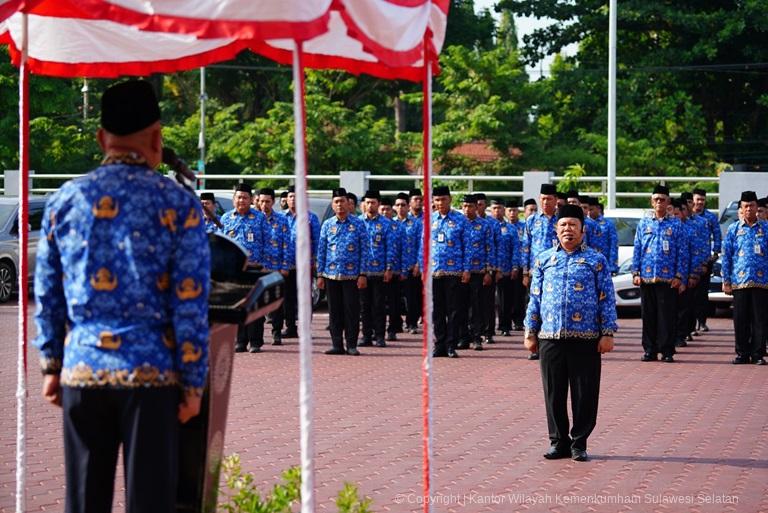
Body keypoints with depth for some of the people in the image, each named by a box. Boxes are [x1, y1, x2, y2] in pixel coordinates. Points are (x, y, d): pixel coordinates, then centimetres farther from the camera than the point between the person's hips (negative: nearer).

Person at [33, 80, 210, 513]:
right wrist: (194, 381, -1)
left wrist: (51, 364, 18)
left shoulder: (64, 201, 5)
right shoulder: (177, 204, -5)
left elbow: (47, 295, 10)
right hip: (152, 375, -3)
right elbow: (190, 303, -6)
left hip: (82, 374, 3)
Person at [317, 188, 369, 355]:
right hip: (331, 275, 2)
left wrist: (363, 274, -7)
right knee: (334, 311, 5)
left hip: (352, 276, -2)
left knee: (352, 310, -1)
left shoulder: (358, 225, 1)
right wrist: (320, 275, 4)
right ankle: (337, 345, 11)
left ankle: (351, 345, 5)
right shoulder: (327, 225, 7)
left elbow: (364, 251, 0)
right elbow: (321, 251, 9)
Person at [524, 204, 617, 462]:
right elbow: (535, 298, 13)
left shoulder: (596, 260, 5)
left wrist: (608, 333, -4)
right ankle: (558, 441, 16)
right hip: (550, 337, 2)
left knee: (585, 393, 1)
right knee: (554, 393, 5)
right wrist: (530, 332, 8)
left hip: (586, 339, -2)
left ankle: (579, 443, 11)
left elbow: (607, 299, 3)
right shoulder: (543, 260, 12)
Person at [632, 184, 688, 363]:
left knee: (667, 315, -2)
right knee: (648, 315, 5)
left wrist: (679, 276, -4)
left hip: (668, 279, -2)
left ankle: (667, 351, 4)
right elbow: (637, 250, 10)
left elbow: (682, 253, 3)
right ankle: (650, 350, 11)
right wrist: (636, 273, 1)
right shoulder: (644, 223, 9)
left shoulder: (676, 225, 4)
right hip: (646, 278, 2)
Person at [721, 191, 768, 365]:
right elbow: (726, 256, 8)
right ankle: (742, 353, 11)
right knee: (740, 319, 3)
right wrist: (726, 281, 2)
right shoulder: (733, 229, 8)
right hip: (739, 281, 1)